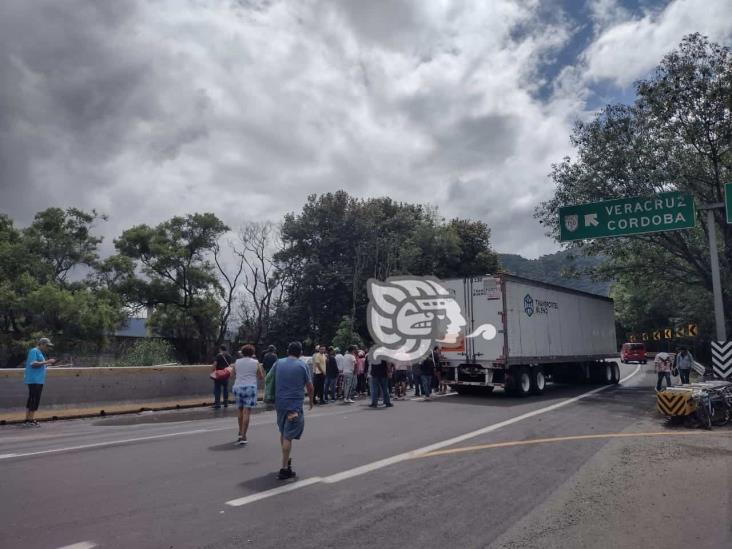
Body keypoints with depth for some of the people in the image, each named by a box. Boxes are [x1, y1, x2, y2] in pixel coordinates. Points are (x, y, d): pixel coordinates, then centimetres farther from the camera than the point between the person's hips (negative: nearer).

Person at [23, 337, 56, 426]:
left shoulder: (39, 352, 20)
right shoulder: (34, 351, -9)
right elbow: (33, 364, -20)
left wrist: (48, 364, 12)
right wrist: (46, 362, -19)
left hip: (38, 380, 10)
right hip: (34, 380, -10)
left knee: (31, 400, 12)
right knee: (35, 400, -9)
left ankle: (27, 420, 17)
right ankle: (30, 421, -8)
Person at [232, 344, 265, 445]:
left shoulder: (237, 362, 6)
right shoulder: (255, 363, 0)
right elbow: (261, 377, 6)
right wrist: (261, 369, 24)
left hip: (237, 387, 3)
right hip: (250, 387, -3)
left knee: (240, 410, 18)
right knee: (246, 412, -3)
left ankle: (240, 433, 27)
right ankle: (243, 436, -6)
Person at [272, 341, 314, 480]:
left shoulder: (278, 363, 5)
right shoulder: (302, 365, -4)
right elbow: (309, 386, 2)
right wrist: (311, 400, 17)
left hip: (280, 403, 5)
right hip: (295, 405, -4)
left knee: (283, 433, 21)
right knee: (288, 436, -3)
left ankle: (287, 459, 37)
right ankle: (284, 469, -4)